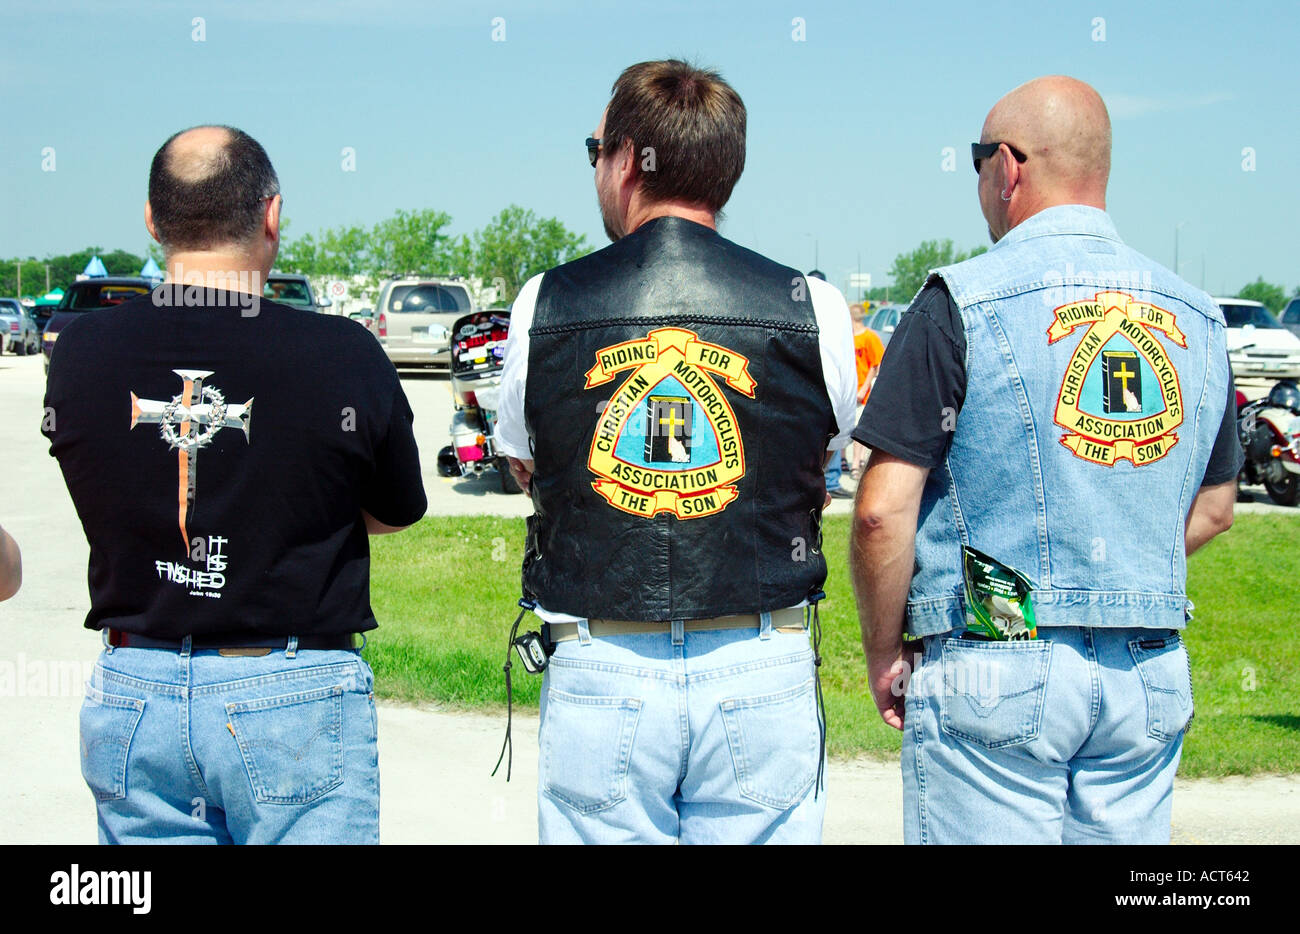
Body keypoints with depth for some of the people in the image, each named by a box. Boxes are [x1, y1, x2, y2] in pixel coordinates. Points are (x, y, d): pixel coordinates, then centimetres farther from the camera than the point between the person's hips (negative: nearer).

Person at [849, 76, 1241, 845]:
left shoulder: (963, 302, -9)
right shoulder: (1195, 313, 8)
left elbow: (884, 510, -12)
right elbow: (1213, 510, 17)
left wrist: (884, 653, 0)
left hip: (997, 666, -5)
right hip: (1154, 673, 5)